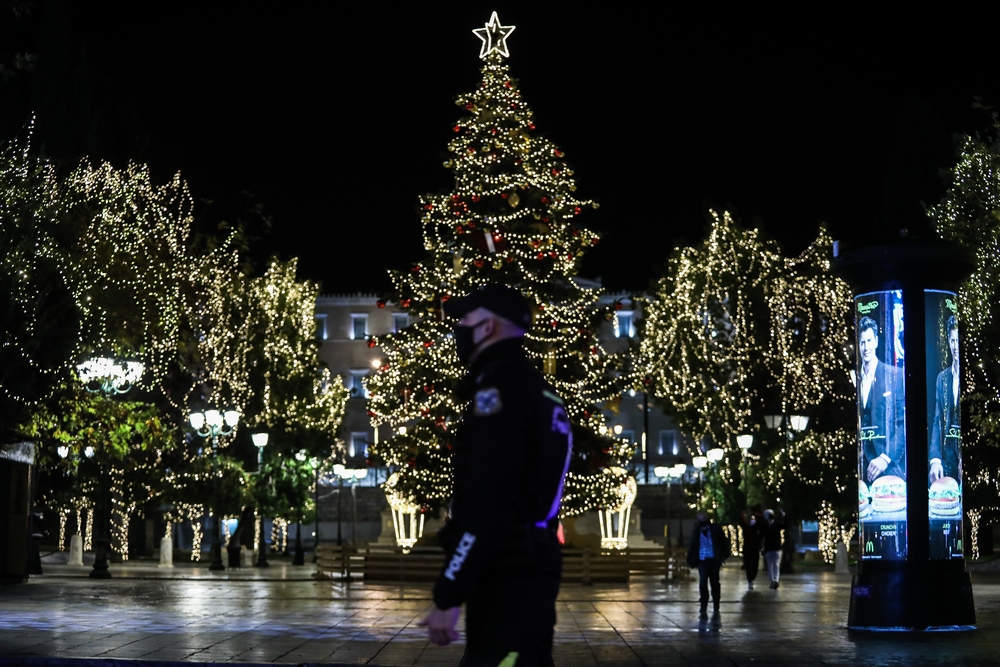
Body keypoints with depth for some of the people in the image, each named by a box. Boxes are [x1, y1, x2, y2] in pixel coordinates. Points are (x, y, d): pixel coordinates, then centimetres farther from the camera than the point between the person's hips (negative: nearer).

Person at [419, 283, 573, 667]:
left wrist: (448, 596, -19)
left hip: (508, 578, -10)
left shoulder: (500, 385, -12)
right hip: (529, 569, 10)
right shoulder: (537, 390, 20)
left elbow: (486, 501, -21)